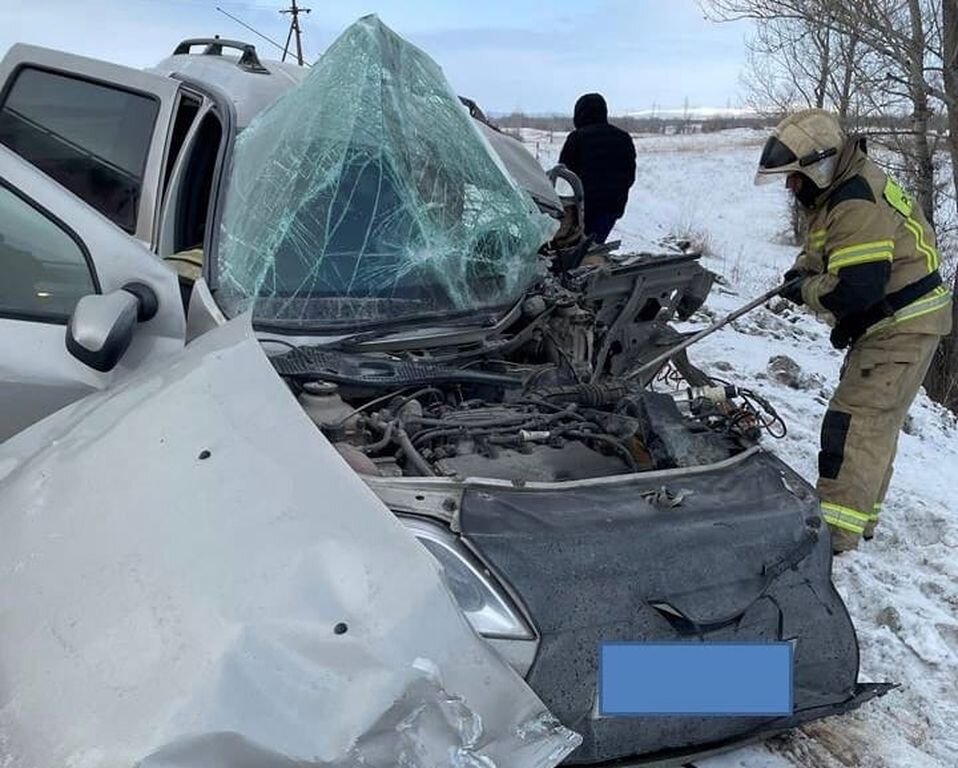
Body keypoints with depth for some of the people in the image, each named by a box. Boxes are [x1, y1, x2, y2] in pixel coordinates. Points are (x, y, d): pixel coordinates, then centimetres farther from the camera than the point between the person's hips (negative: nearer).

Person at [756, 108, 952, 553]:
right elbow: (821, 249, 21)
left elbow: (856, 289, -32)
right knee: (873, 421, 17)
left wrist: (805, 292, -14)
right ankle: (861, 515, 30)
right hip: (887, 322, 11)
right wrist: (804, 272, -1)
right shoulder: (839, 191, 8)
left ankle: (836, 528, -8)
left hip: (903, 326, -11)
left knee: (857, 422, -12)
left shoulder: (857, 205, -26)